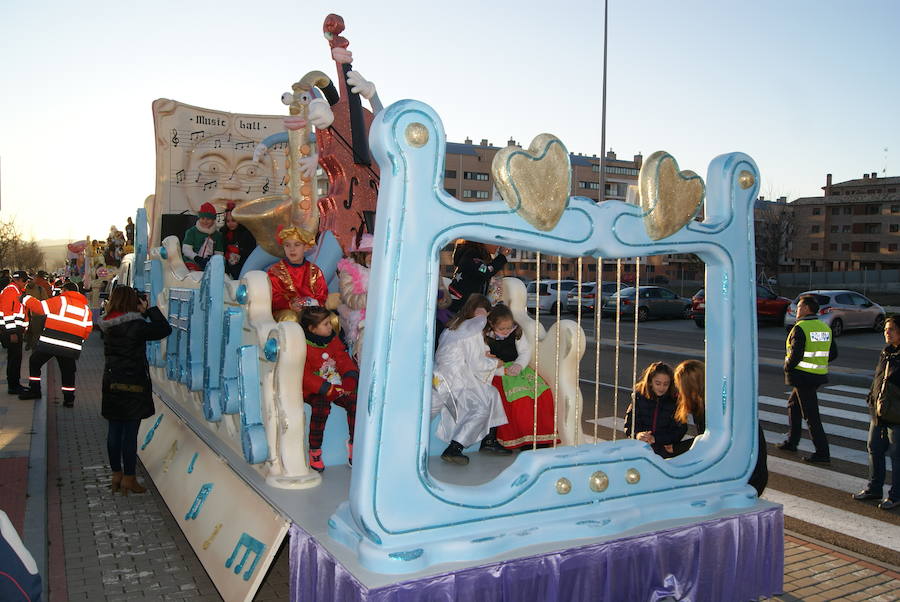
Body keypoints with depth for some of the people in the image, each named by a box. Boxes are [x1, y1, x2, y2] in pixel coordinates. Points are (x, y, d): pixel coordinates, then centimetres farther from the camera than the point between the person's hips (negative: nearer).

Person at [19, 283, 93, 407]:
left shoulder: (59, 300, 1)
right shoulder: (86, 308, 13)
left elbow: (39, 307, 4)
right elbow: (87, 331, 11)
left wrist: (26, 299, 19)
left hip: (49, 341, -3)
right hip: (71, 347, 3)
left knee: (34, 363, 20)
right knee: (68, 372, 13)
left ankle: (34, 390, 24)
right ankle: (69, 398, 12)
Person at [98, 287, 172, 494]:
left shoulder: (109, 325, 4)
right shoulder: (136, 326, -18)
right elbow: (165, 329, -14)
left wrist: (142, 312, 8)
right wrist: (149, 309, -6)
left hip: (112, 383, 7)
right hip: (132, 385, -7)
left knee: (114, 430, 14)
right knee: (130, 432, 1)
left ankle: (116, 474, 25)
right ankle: (128, 478, 9)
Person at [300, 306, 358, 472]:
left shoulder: (334, 340, 9)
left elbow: (344, 360, 6)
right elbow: (305, 376, -17)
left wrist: (349, 379, -15)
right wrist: (327, 389, -26)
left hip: (338, 386, 5)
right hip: (314, 391, -5)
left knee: (355, 402, -21)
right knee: (321, 406, -35)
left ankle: (354, 444, -1)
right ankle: (315, 451, -17)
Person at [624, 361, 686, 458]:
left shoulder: (675, 400, 0)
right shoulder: (639, 397, 3)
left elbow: (680, 430, -2)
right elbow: (629, 424, 1)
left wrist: (656, 439, -16)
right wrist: (637, 435, -23)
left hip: (666, 446, -1)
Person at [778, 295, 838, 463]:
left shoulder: (800, 328, -17)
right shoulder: (825, 327, 9)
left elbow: (796, 354, -23)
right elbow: (833, 353, 11)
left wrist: (787, 367, -6)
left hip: (803, 376, -9)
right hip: (819, 375, 9)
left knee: (811, 416, -3)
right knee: (793, 404, 23)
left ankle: (822, 452, -1)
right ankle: (791, 442, 30)